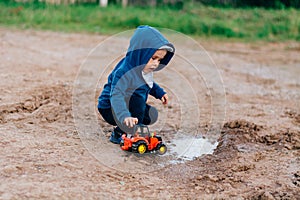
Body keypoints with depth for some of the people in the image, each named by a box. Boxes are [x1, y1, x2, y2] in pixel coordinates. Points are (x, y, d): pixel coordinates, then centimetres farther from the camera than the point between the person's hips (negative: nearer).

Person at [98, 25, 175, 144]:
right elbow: (116, 96, -46)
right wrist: (125, 116, -61)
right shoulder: (124, 71, -34)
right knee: (138, 97, -29)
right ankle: (118, 135, -17)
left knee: (152, 115, -4)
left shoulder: (144, 68, -4)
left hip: (128, 105, 9)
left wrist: (159, 92, 4)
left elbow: (148, 84, 20)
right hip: (110, 109, -9)